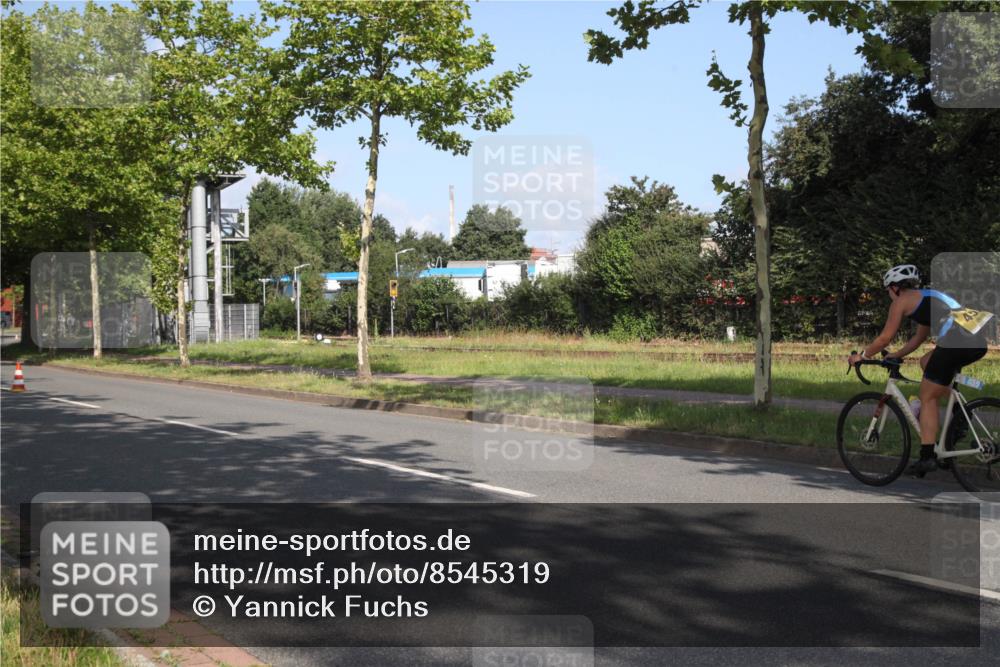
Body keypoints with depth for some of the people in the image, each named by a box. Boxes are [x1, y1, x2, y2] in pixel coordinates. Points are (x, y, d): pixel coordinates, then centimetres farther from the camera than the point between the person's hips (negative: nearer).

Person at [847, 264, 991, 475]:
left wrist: (861, 356, 23)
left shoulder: (901, 300, 11)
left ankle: (927, 457, 1)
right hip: (979, 341, 8)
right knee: (927, 362, 30)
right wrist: (895, 355, 44)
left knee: (927, 398, 6)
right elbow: (919, 337, 39)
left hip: (955, 343, -8)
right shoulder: (928, 296, 33)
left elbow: (885, 338, 10)